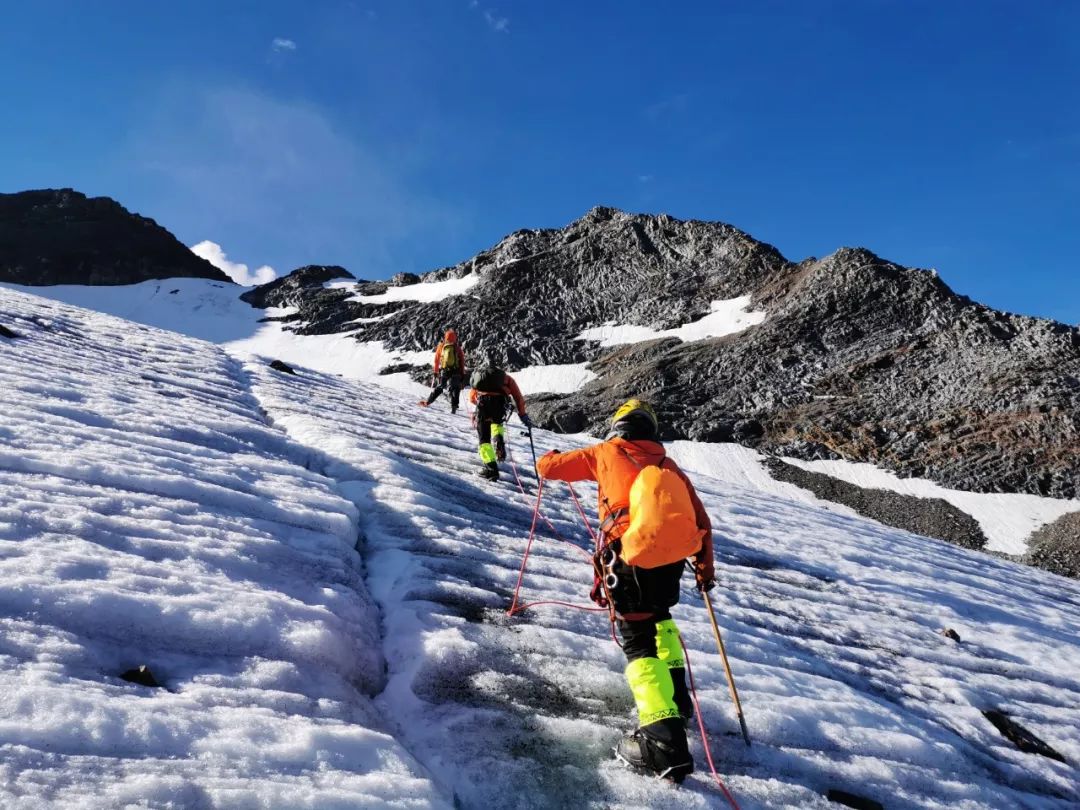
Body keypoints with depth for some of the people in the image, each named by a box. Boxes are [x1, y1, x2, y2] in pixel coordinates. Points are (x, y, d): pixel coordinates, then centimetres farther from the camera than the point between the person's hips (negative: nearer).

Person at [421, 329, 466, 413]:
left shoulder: (441, 346, 8)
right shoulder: (458, 348, 4)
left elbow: (436, 360, 11)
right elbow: (462, 362, 3)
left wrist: (436, 371, 19)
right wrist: (462, 374, 8)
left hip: (443, 371, 2)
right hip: (455, 372, -2)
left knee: (438, 388, 17)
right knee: (454, 390, 1)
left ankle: (427, 402, 22)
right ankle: (453, 407, -11)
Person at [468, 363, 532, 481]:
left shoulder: (478, 375, 35)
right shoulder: (505, 377, 31)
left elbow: (472, 397, 26)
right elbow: (518, 396, 18)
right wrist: (523, 415, 18)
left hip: (482, 401, 0)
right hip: (500, 401, 0)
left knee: (484, 438, 10)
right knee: (496, 422, 34)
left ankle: (491, 468, -2)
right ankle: (499, 440, 6)